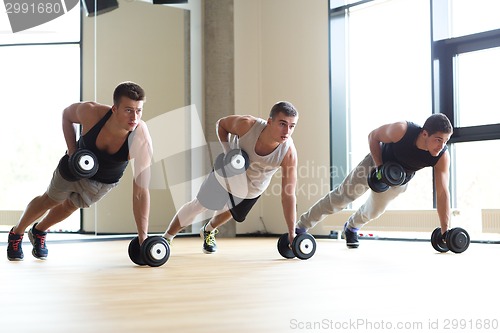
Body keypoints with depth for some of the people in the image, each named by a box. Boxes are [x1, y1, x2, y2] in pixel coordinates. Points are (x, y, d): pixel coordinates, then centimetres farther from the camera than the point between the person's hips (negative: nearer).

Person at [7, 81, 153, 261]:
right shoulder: (90, 112, -38)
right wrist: (72, 150, -23)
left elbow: (140, 192, -38)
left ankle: (38, 232, 55)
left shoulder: (141, 141, -41)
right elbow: (67, 115, -11)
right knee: (49, 200, 20)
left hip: (105, 182, 1)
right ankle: (16, 234, 49)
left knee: (71, 205, 25)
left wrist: (143, 238, -40)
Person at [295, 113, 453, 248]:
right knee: (339, 198, 2)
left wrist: (445, 231, -31)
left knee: (373, 212, 20)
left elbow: (442, 192, -30)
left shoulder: (442, 157, -33)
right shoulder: (401, 130, -40)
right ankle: (300, 227, 16)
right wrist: (379, 166, -29)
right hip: (376, 163, -3)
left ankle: (351, 229, 53)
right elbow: (373, 136, -20)